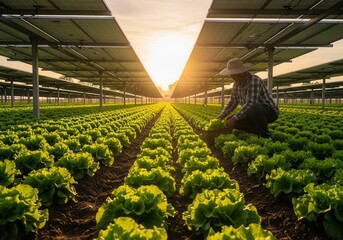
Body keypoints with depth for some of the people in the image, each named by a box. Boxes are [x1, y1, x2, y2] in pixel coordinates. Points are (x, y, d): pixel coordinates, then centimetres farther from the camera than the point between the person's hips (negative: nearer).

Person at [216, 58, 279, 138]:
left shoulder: (254, 80, -25)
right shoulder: (237, 83, 1)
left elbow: (250, 104, -35)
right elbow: (232, 102, 7)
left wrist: (234, 119, -36)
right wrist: (221, 116, -5)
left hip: (270, 111, -8)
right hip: (254, 113, 8)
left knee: (253, 110, -42)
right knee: (229, 121, -6)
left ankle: (266, 136, -16)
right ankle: (258, 132, 6)